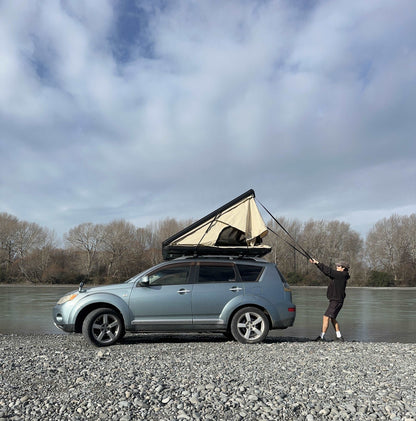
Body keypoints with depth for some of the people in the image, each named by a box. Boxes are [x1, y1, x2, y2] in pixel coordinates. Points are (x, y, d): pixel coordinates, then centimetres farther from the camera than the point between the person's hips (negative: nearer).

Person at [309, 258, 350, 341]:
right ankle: (339, 336, 21)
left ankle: (322, 336, -10)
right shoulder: (338, 275, 13)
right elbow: (327, 272, 12)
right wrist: (316, 263, 6)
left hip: (336, 301, -10)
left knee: (326, 317, -11)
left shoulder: (341, 275, -14)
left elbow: (329, 271, -20)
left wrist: (317, 263, -16)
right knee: (332, 318, 17)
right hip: (335, 301, 10)